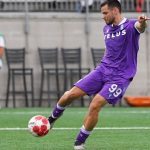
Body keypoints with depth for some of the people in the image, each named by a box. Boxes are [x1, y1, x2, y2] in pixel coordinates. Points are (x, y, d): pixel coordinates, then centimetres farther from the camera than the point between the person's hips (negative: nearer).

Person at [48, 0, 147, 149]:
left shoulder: (130, 26, -9)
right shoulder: (107, 29, 12)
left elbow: (139, 26, -35)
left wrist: (142, 22, -58)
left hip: (120, 77, -6)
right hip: (103, 70, 6)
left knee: (95, 105, -20)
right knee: (71, 94, -4)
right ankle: (52, 119, 24)